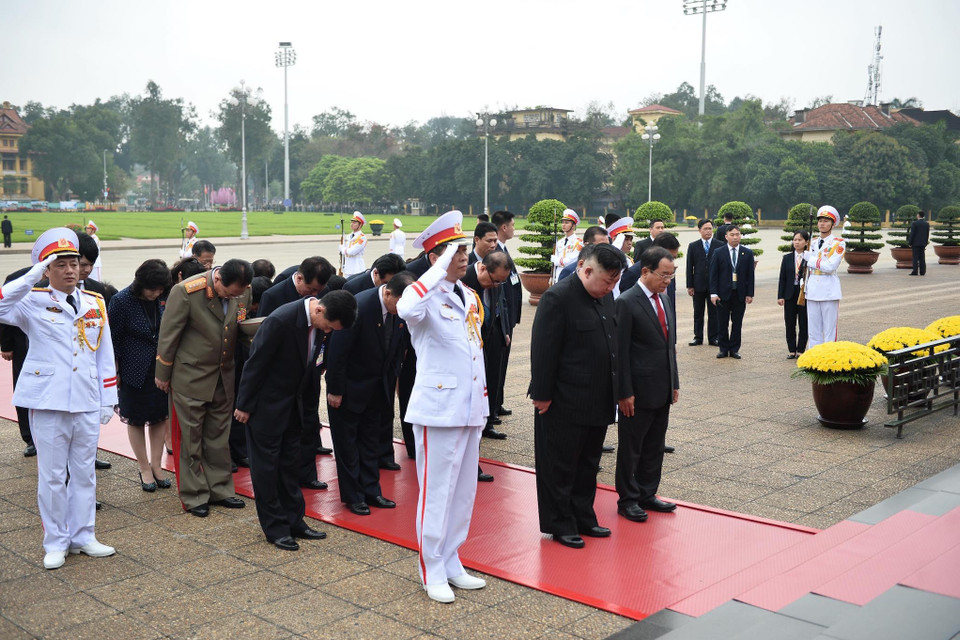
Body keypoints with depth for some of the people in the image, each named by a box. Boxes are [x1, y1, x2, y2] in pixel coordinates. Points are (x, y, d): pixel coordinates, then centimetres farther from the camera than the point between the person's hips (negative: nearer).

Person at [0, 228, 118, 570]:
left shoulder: (95, 304, 7)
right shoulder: (33, 302, -3)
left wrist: (108, 399, 9)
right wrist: (34, 275, -25)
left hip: (87, 403, 3)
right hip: (48, 403, -3)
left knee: (84, 473, 11)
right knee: (52, 476, 5)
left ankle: (83, 536, 24)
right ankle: (55, 543, 18)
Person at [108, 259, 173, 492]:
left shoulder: (163, 299, -3)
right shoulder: (122, 301, -15)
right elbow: (113, 339, -8)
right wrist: (114, 373, -6)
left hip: (161, 368, 4)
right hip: (135, 370, -4)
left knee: (161, 416, 9)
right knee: (136, 419, 8)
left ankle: (156, 465, 23)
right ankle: (145, 469, 20)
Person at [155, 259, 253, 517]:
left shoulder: (243, 292, -8)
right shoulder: (185, 292, -22)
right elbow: (168, 334, -12)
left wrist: (253, 335, -6)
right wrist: (163, 374, -5)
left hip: (224, 376, 5)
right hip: (190, 377, -5)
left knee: (219, 436, 14)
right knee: (190, 438, 5)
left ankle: (220, 489, 25)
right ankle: (194, 496, 16)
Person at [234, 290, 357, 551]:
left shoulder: (321, 323, -7)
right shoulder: (281, 320, -29)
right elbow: (256, 363, -21)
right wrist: (244, 405, -14)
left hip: (292, 402, 7)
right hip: (266, 402, -7)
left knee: (290, 462, 14)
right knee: (266, 464, 3)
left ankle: (294, 521, 24)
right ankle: (275, 528, 13)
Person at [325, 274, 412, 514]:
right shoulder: (359, 307, -30)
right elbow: (337, 350, -24)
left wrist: (391, 381, 5)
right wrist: (335, 390, -18)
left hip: (377, 386, 6)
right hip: (350, 385, -6)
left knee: (371, 440, 15)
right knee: (347, 441, 6)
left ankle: (370, 491, 26)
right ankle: (352, 496, 17)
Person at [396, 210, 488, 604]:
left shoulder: (470, 298, 12)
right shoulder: (425, 296, -12)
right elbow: (407, 309, -39)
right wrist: (441, 269, -32)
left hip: (470, 408, 8)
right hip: (438, 406, -8)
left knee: (464, 491, 15)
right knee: (436, 492, 3)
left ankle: (452, 564, 29)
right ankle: (432, 570, 17)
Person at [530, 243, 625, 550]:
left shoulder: (605, 296, 8)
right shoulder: (557, 298, -18)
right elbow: (544, 351, -18)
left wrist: (615, 391, 15)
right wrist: (542, 395, -17)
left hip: (598, 402, 8)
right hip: (565, 405, -8)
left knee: (588, 466, 19)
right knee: (560, 467, 6)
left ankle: (583, 518, 32)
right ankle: (561, 525, 20)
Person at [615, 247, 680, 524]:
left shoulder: (664, 299, 11)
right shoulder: (626, 303, -14)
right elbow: (620, 351, -15)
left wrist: (674, 383, 15)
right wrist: (625, 393, -17)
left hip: (662, 392, 8)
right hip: (638, 392, -8)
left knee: (654, 447, 16)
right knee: (630, 448, 5)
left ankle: (647, 494, 28)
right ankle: (627, 500, 17)